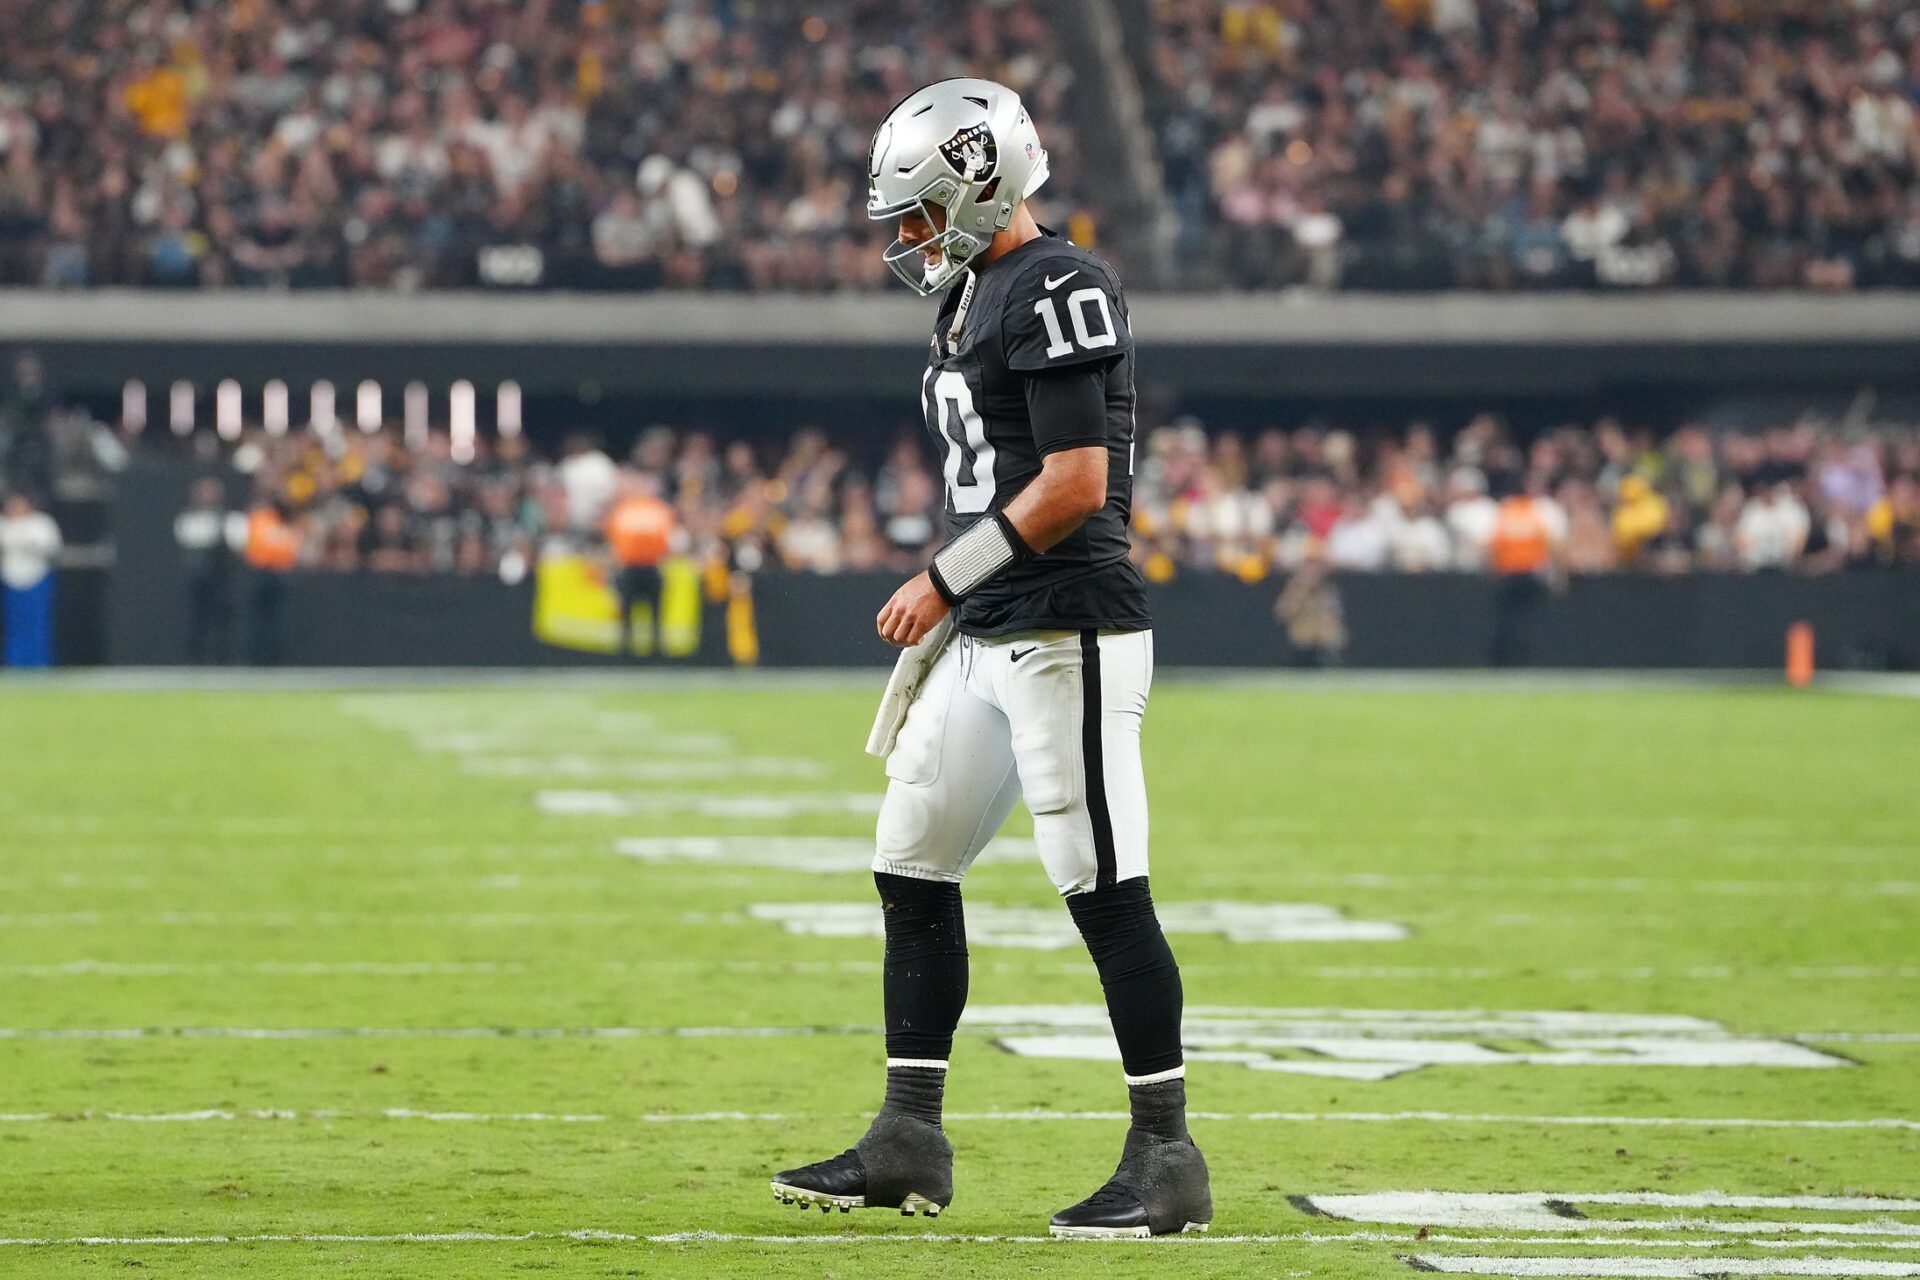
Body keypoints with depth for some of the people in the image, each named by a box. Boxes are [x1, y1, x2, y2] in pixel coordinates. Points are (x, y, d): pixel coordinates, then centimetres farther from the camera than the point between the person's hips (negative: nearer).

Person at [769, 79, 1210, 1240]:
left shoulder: (1058, 291, -14)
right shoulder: (979, 297, 16)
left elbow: (1075, 484, -20)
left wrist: (948, 579, -13)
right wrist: (943, 616, 20)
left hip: (1067, 638, -10)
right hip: (988, 642, 10)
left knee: (1106, 891, -7)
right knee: (912, 872, 11)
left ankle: (1168, 1157, -1)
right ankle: (910, 1143, 17)